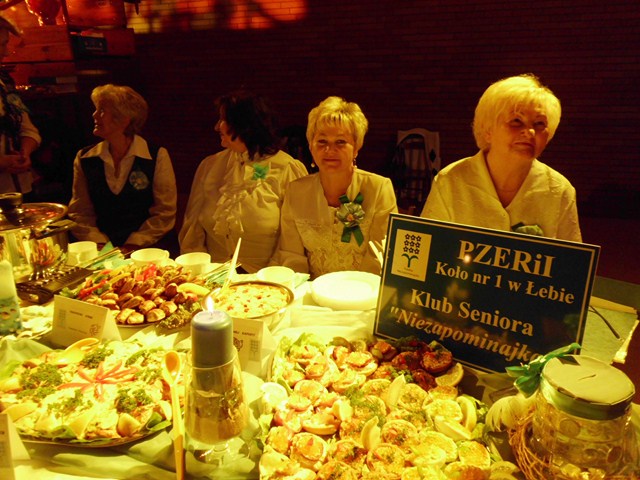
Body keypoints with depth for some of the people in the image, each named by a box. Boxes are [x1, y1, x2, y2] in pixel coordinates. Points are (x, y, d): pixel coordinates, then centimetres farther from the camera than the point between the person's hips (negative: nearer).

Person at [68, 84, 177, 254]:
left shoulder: (157, 156, -1)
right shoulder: (84, 158, 9)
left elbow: (164, 212, -4)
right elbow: (79, 213, 9)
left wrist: (132, 246, -11)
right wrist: (101, 246, -6)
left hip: (147, 250, -2)